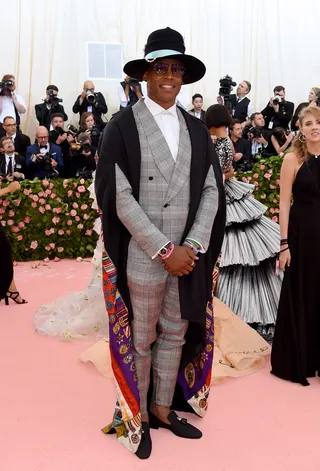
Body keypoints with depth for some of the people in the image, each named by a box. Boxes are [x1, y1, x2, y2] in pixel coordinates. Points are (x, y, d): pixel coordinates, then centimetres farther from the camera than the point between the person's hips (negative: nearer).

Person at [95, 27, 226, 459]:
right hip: (143, 256, -4)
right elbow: (119, 197, -12)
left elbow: (211, 191, 5)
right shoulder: (123, 126, -5)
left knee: (175, 336, 16)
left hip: (189, 255, 4)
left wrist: (192, 247, -8)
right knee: (140, 341, 10)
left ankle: (163, 408, 35)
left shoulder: (196, 129, 8)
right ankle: (138, 416, 30)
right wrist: (164, 250, -14)